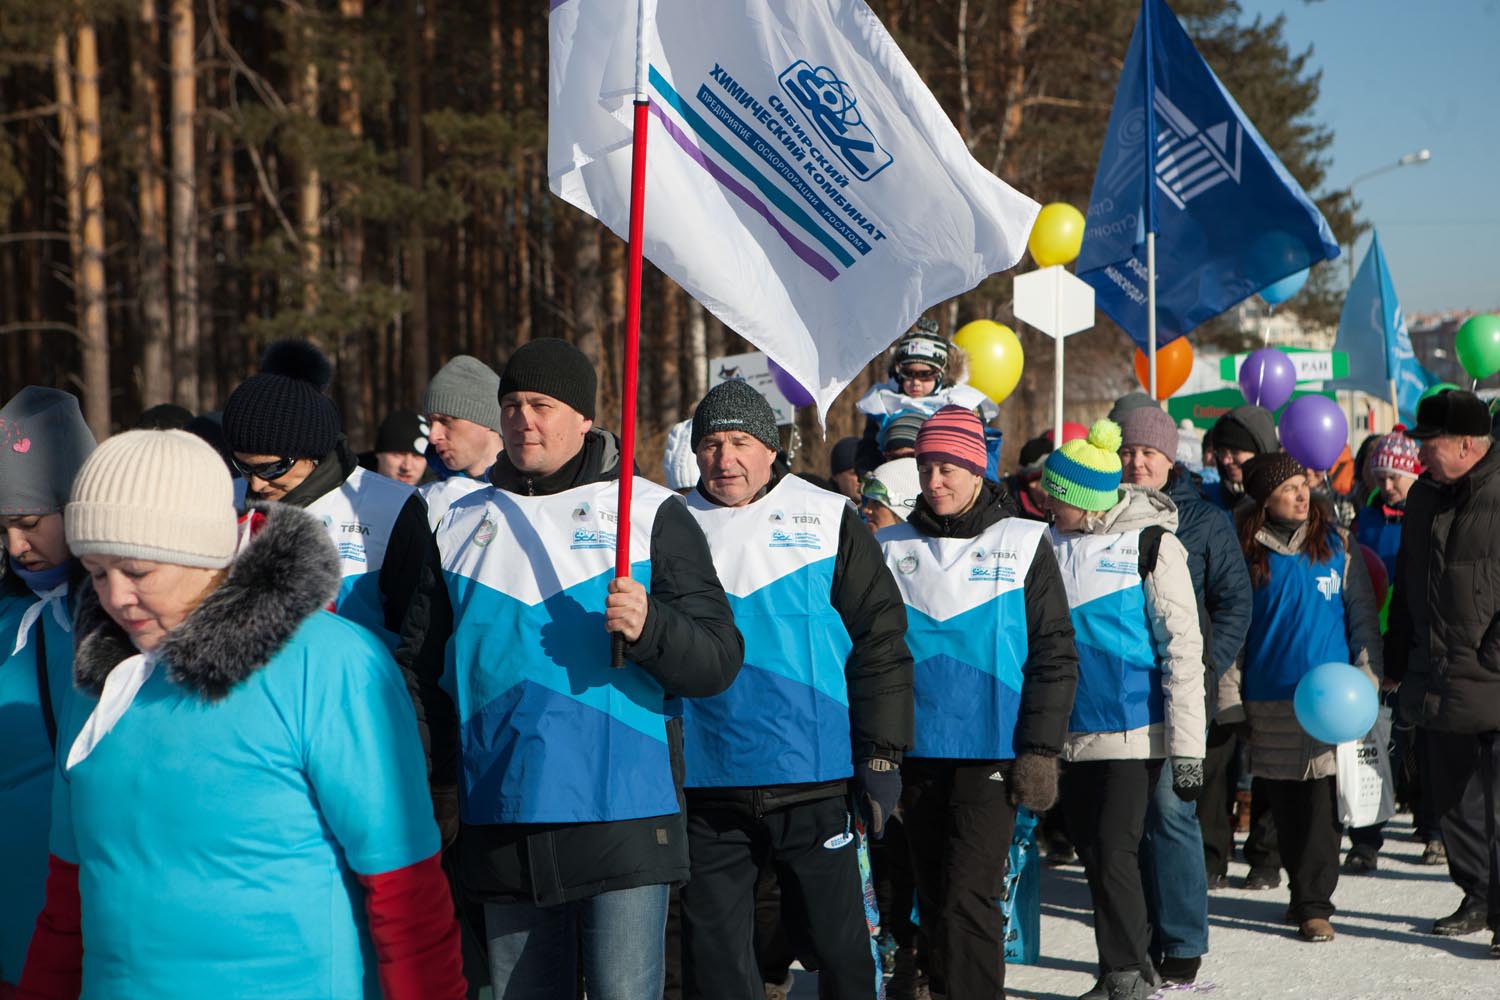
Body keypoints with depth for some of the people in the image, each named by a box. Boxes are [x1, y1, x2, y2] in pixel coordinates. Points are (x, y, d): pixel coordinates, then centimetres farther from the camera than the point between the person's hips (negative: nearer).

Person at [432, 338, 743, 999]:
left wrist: (648, 628, -23)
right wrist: (435, 783, 14)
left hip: (622, 817, -4)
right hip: (500, 824, 4)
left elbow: (720, 661, -4)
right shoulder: (460, 523, 13)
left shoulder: (652, 512, 2)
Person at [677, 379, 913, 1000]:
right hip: (706, 790, 2)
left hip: (815, 784, -2)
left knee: (839, 943, 6)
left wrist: (882, 757, -2)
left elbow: (881, 641, 2)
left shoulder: (828, 520, 2)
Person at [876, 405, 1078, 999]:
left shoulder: (1023, 545, 1)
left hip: (991, 755, -3)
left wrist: (1039, 752, -8)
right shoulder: (892, 548, 8)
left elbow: (1055, 656, -1)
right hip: (915, 753, 4)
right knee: (934, 901, 10)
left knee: (967, 900, -12)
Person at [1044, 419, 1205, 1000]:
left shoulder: (1150, 544, -8)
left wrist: (1187, 748, -13)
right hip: (1076, 732, 6)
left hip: (1136, 730, -6)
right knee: (1091, 853, 10)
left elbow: (1183, 649, -9)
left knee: (1115, 851, -9)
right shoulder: (1053, 545, 7)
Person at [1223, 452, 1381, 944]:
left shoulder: (1337, 544, 3)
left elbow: (1362, 617, 6)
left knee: (1323, 801, -7)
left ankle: (1314, 903, -3)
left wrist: (1368, 681, -1)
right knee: (1283, 803, 7)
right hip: (1269, 697, 1)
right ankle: (1301, 891, 22)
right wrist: (1229, 692, 4)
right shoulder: (1247, 551, 3)